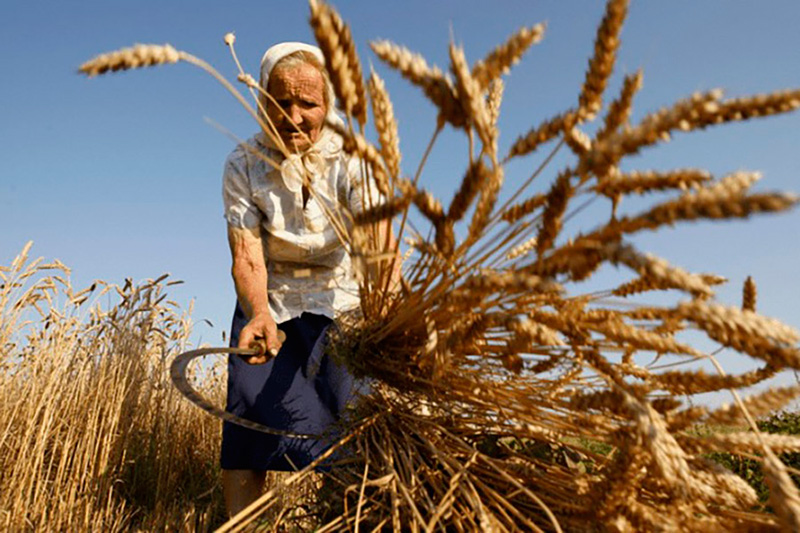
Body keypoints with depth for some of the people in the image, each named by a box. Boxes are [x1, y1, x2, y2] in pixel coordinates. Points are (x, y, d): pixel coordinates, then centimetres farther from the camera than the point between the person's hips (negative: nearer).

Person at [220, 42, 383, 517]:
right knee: (250, 423, -5)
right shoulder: (244, 165, -10)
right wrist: (260, 315, -41)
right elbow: (247, 256, -19)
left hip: (342, 304, -1)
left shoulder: (348, 160, -15)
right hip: (269, 306, 1)